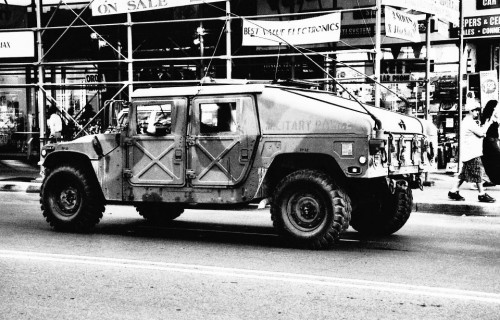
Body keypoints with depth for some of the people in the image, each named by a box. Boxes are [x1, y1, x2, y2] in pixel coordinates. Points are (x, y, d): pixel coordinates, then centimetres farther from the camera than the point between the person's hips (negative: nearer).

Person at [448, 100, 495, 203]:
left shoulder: (467, 121, 19)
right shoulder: (469, 122, -15)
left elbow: (478, 133, 24)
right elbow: (481, 132, -18)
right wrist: (487, 124, -5)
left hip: (468, 153, 11)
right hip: (472, 153, -11)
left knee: (464, 174, 12)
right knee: (477, 174, -5)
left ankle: (453, 192, 14)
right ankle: (482, 194, 0)